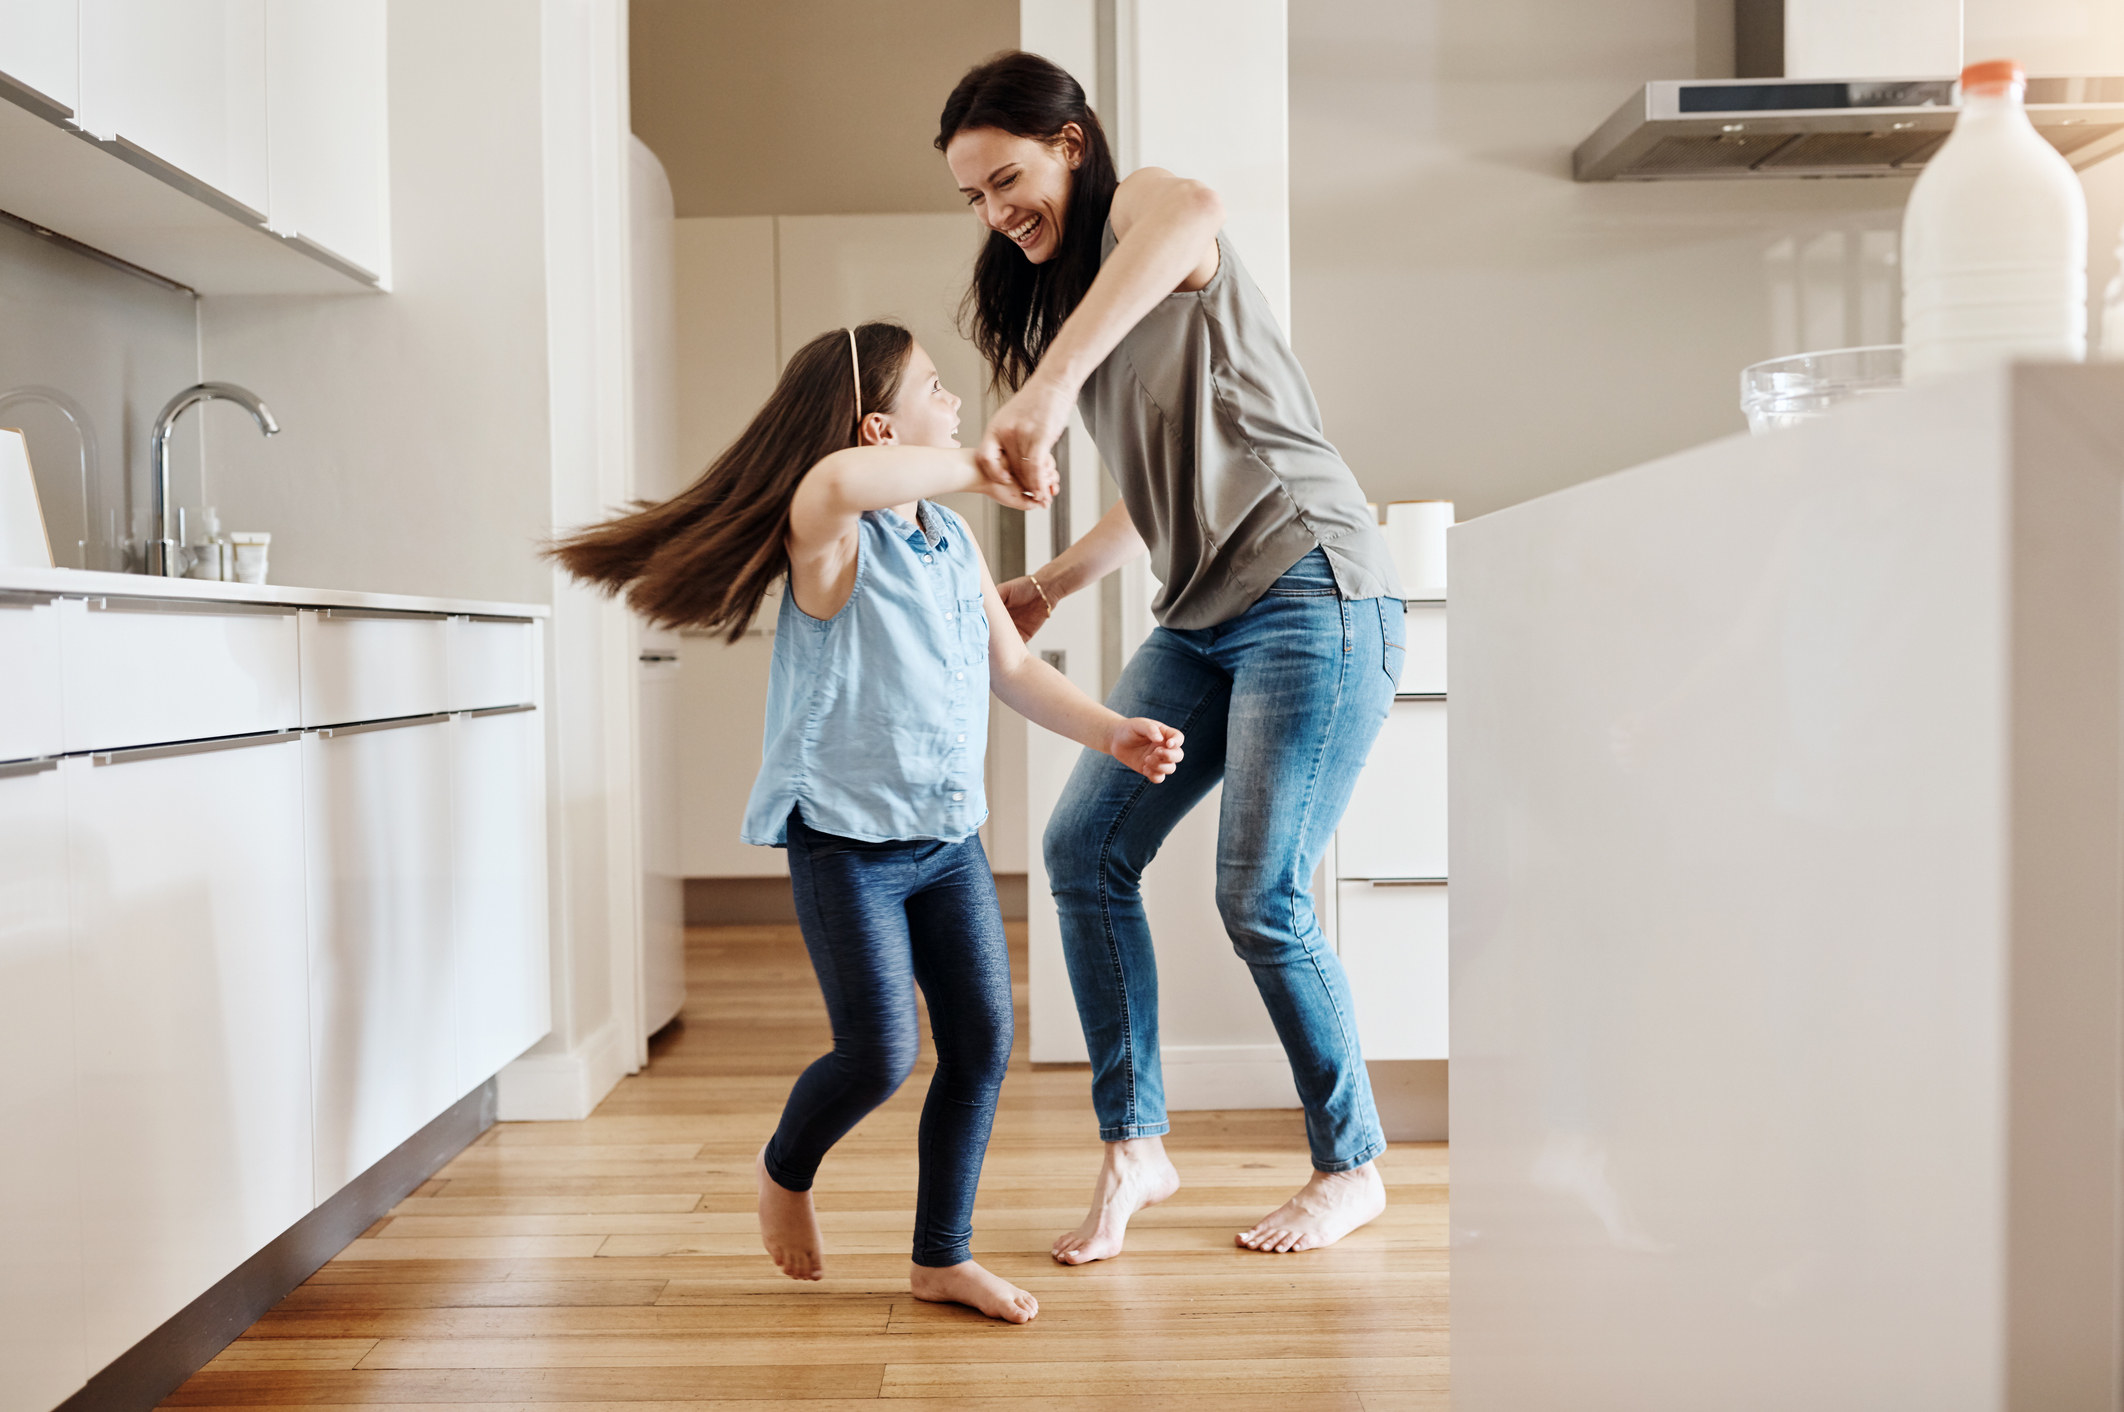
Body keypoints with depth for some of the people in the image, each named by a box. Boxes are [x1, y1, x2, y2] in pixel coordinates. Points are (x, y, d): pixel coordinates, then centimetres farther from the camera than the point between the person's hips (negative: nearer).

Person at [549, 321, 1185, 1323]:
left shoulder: (954, 543, 10)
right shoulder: (831, 538, -14)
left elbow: (1014, 667, 15)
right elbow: (841, 479, -40)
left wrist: (1110, 733, 3)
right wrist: (977, 470, -29)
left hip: (949, 834, 7)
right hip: (848, 842, -7)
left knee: (983, 1041, 4)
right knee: (878, 1057, -5)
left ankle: (941, 1256, 20)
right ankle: (785, 1174, 29)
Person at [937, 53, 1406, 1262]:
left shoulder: (1138, 205, -3)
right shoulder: (1060, 293, 22)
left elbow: (1189, 209, -33)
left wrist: (1048, 386, -42)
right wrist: (1047, 587, 14)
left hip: (1314, 593, -9)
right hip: (1205, 616, 9)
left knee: (1260, 899, -8)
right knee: (1085, 849, -1)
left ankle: (1355, 1169, 12)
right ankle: (1135, 1148, 9)